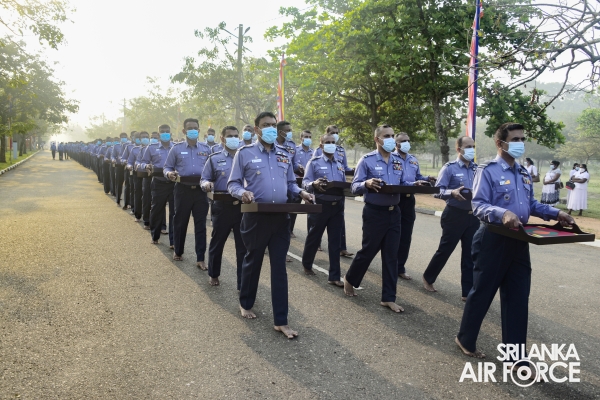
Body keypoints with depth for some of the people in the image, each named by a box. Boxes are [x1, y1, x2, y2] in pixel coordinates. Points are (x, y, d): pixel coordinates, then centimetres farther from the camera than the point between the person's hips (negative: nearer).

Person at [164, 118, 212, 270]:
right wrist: (169, 174, -17)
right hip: (183, 190, -1)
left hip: (201, 190, 1)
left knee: (200, 224, 2)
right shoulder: (177, 148, 3)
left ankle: (200, 258, 8)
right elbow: (167, 167, 5)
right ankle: (177, 251, 31)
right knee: (180, 222, 11)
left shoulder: (206, 149, 8)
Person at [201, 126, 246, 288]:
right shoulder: (214, 159, 4)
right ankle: (213, 275, 35)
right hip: (222, 207, -1)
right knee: (217, 242, 14)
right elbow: (204, 179, 5)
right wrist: (206, 184, -18)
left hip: (242, 206, 1)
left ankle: (243, 282, 14)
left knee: (243, 245, 4)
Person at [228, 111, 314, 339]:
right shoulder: (244, 153, -1)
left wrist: (301, 193, -3)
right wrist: (242, 193, -22)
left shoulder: (285, 154, 12)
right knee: (253, 261, 14)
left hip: (281, 217, 3)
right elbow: (232, 184, -1)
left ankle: (281, 320, 11)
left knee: (279, 267, 4)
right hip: (255, 216, -3)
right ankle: (246, 304, 39)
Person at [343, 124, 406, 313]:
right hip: (374, 212, -5)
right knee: (368, 251, 6)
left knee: (391, 255, 7)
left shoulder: (398, 161, 10)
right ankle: (350, 279, 33)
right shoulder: (367, 160, -7)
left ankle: (388, 297, 16)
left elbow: (403, 184, 13)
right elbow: (355, 187, -12)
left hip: (394, 212, 5)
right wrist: (367, 183, -32)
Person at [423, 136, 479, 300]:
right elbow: (437, 191, -13)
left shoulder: (477, 169, 9)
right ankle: (428, 278, 28)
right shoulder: (449, 168, -8)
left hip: (473, 216, 5)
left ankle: (468, 292, 17)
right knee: (445, 250, 5)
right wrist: (452, 192, -30)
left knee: (470, 254, 8)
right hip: (454, 215, -5)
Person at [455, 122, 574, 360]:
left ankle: (515, 353, 20)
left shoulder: (524, 174, 14)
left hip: (518, 241, 7)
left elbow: (531, 205, 20)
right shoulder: (488, 171, -11)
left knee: (518, 296, 9)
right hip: (493, 240, -7)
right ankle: (466, 340, 26)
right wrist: (502, 214, -35)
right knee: (482, 293, 5)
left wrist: (556, 213, 6)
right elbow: (478, 206, -19)